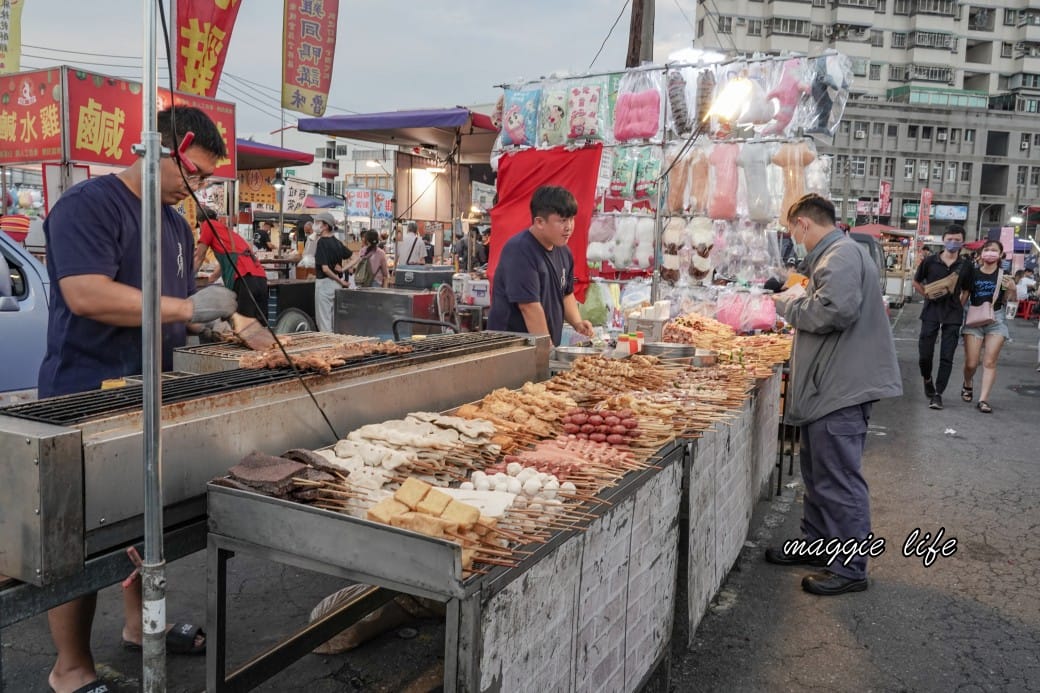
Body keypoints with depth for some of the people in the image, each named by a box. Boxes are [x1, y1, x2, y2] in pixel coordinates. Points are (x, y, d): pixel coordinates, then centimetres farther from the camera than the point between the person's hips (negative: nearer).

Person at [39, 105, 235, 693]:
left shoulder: (177, 225, 13)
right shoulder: (89, 204, -14)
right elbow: (86, 295, -27)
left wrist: (223, 320, 3)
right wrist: (188, 307, -25)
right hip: (87, 398, -8)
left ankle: (140, 621, 36)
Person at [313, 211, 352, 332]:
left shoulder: (322, 242, -13)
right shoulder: (337, 242, 8)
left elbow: (325, 268, -19)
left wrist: (341, 281, -13)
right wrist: (343, 269, 5)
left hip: (325, 282, -8)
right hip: (337, 284, 8)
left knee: (323, 320, -2)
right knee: (334, 320, 13)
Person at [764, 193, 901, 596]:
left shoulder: (842, 256, -16)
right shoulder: (833, 255, 18)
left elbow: (834, 311, -29)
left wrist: (789, 305, -15)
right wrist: (800, 299, 13)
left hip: (841, 391, -11)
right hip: (827, 388, 11)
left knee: (839, 481, -3)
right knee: (818, 474, 20)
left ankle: (850, 569, 8)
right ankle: (816, 543, 34)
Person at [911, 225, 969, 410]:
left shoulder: (965, 266, 1)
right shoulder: (930, 261, -1)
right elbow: (916, 282, 12)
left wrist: (960, 303, -2)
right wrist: (928, 295, 0)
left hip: (953, 314, 0)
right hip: (931, 312, 0)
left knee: (946, 357, 0)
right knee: (924, 354, 2)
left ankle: (938, 393, 7)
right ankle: (927, 379, 32)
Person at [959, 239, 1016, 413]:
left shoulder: (1004, 275, 1)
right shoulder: (972, 273, 0)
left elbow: (1005, 301, 6)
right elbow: (964, 297, 7)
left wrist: (1011, 289, -13)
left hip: (996, 320, 0)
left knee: (990, 362, -3)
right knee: (971, 363, -1)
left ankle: (983, 400, 0)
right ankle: (968, 384, 32)